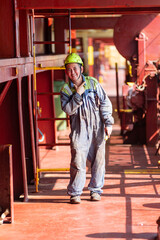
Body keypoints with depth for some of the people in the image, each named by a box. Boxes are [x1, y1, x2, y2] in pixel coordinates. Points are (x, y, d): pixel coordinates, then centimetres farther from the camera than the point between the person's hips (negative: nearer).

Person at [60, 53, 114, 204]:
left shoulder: (93, 83, 2)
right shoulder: (65, 90, 1)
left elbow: (105, 103, 3)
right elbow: (68, 110, -12)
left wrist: (108, 123, -3)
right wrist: (78, 94, -20)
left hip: (97, 128, 1)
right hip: (79, 131, -1)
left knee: (98, 160, 5)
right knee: (77, 162, -7)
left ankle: (95, 190, 19)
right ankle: (75, 193, 4)